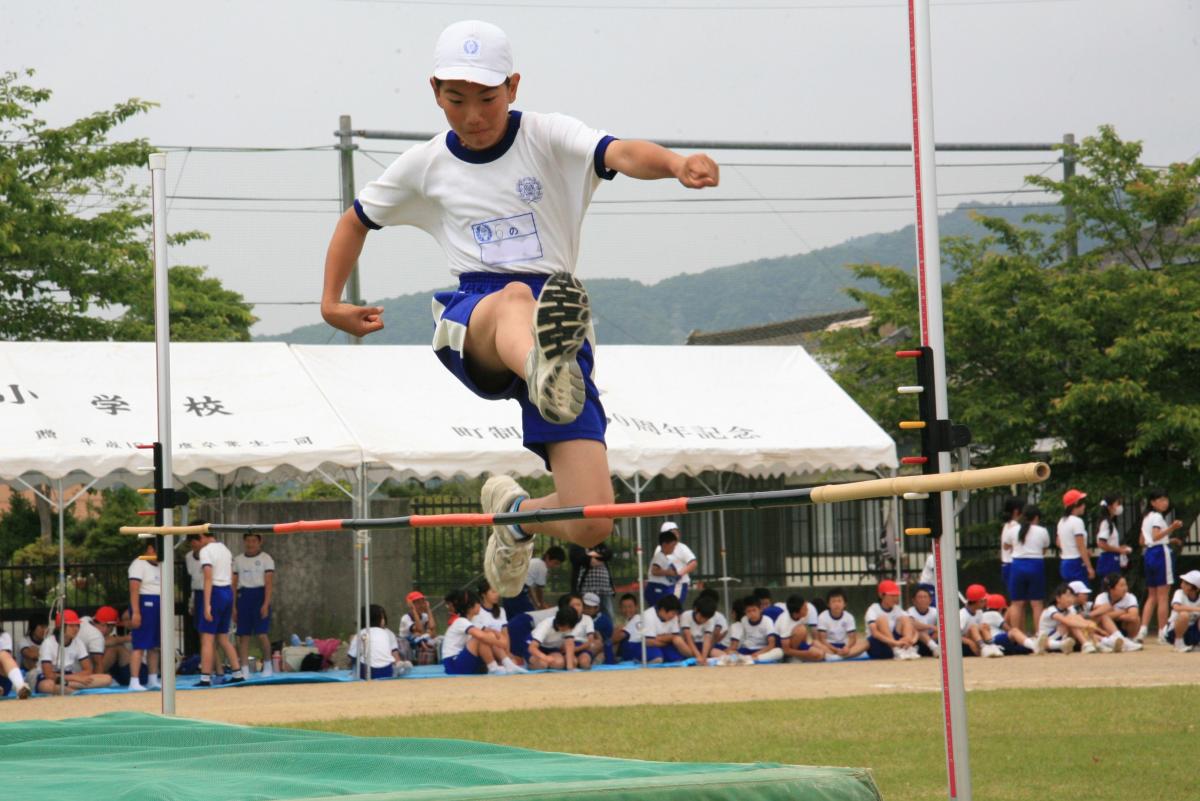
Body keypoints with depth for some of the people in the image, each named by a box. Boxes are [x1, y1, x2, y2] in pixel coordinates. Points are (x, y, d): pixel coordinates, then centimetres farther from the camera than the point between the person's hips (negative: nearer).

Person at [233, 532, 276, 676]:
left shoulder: (266, 559, 1)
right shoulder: (238, 560, 13)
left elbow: (269, 583, -6)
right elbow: (233, 584, 12)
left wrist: (266, 604, -15)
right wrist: (233, 606, 6)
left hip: (260, 596, -3)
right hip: (243, 597, 4)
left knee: (262, 634, -9)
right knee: (243, 636, 1)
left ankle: (267, 664, 8)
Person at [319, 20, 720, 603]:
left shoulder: (546, 137, 3)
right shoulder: (424, 166, 13)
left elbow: (620, 153, -19)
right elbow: (357, 221, 33)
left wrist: (676, 164, -40)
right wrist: (331, 302, 25)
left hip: (558, 331, 0)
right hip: (469, 327, 0)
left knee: (590, 526, -11)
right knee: (515, 298, -42)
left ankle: (515, 512, 26)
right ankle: (543, 371, -81)